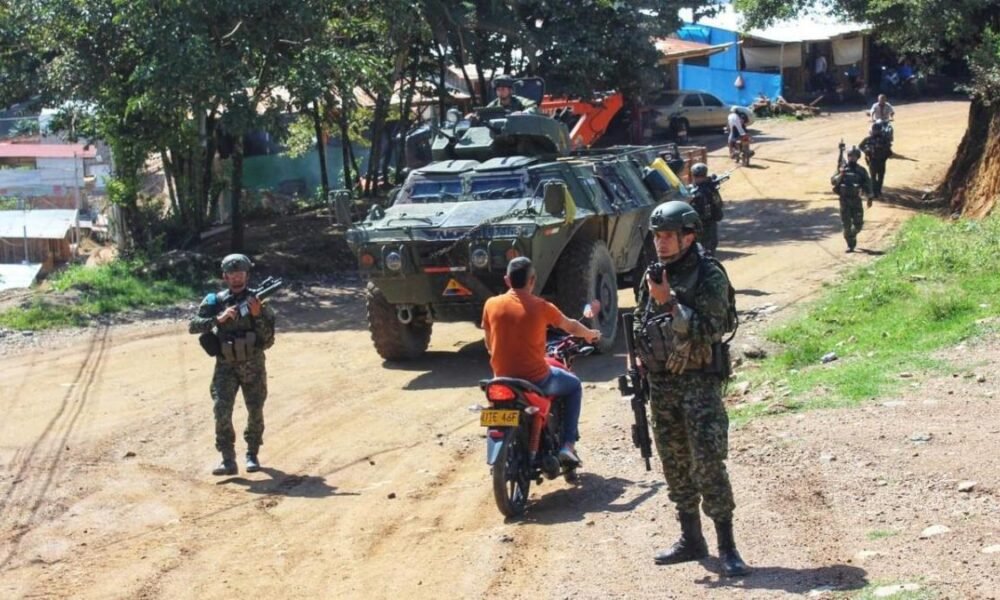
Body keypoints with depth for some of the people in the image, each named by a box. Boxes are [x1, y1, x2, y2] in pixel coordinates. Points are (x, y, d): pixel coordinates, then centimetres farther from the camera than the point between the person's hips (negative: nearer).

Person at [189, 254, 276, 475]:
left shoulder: (257, 301, 0)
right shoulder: (215, 301, 1)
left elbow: (268, 341, -5)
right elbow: (193, 326, -10)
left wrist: (258, 315, -19)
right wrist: (218, 319, -22)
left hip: (253, 365, 1)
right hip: (226, 366, -1)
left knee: (255, 412, 5)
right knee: (222, 410, -14)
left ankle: (252, 455, 23)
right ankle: (228, 461, -12)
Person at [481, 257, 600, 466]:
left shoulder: (491, 305, -4)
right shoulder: (541, 307, -10)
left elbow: (489, 345, 9)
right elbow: (571, 327, 7)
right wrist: (591, 334, 29)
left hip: (503, 379, 3)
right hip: (536, 379, -3)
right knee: (574, 386, 24)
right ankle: (567, 445, 14)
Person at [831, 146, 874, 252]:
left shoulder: (861, 170, 4)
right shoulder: (842, 169, 2)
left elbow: (867, 184, 8)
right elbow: (833, 181, -3)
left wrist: (870, 198, 5)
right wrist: (840, 175, -20)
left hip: (856, 199, 1)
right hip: (844, 199, -1)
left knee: (858, 223, 2)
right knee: (846, 224, -3)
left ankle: (852, 236, 32)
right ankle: (850, 244, 4)